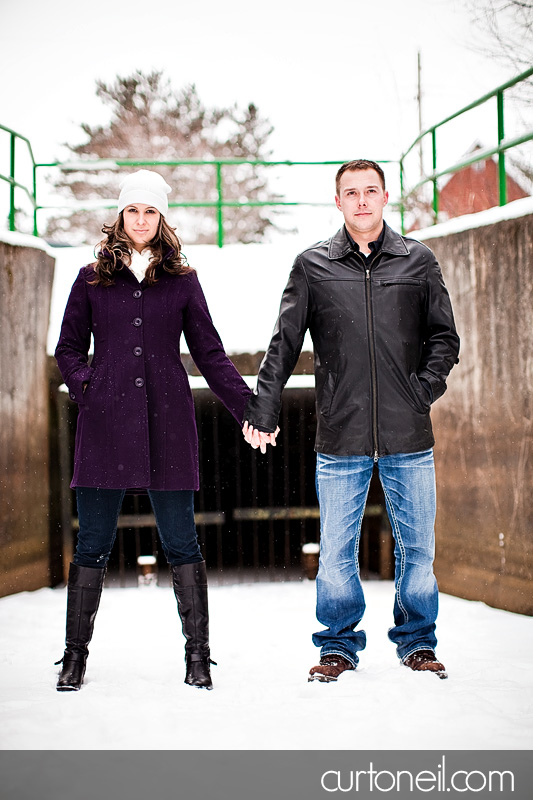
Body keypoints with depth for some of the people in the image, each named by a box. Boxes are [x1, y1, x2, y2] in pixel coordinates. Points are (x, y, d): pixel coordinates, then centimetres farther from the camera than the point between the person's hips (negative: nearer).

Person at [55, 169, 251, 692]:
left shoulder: (181, 281, 10)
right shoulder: (92, 279, 11)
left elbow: (209, 353, 10)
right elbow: (68, 348, 15)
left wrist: (249, 408, 2)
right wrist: (85, 387, -3)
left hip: (166, 423, 0)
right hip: (106, 423, 1)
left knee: (180, 541, 0)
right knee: (92, 544, 2)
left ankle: (198, 654, 7)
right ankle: (75, 654, 12)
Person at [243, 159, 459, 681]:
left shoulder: (418, 261, 8)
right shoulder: (313, 266, 6)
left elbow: (444, 336, 12)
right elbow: (283, 344, 7)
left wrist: (426, 387, -2)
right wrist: (263, 409, 0)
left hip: (408, 433, 1)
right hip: (340, 435, 0)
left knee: (416, 546, 6)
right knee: (336, 550, 3)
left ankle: (416, 642, 22)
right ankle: (339, 644, 18)